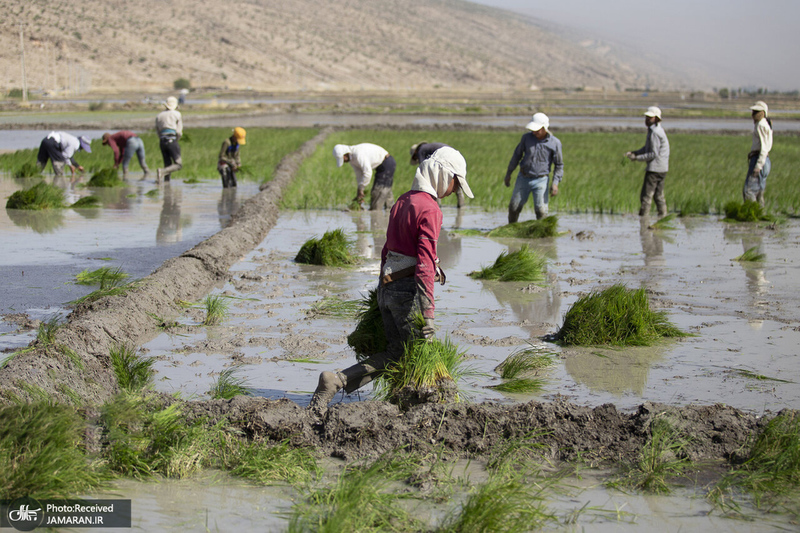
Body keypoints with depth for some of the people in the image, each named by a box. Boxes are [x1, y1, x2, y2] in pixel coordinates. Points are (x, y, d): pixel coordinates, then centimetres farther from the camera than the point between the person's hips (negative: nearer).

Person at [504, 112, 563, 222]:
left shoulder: (555, 143, -8)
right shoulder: (527, 137, -3)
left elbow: (559, 165, -1)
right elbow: (517, 155, 10)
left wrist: (555, 183, -11)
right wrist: (508, 173, 12)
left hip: (541, 180, -3)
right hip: (523, 179, 3)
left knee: (541, 210, -11)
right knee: (514, 207, 6)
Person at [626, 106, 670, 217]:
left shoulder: (655, 132, -16)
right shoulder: (655, 130, 15)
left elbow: (654, 154, -18)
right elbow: (646, 148, 20)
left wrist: (637, 158, -16)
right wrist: (633, 153, 8)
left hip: (655, 168, -10)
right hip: (662, 169, 10)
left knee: (646, 196, -8)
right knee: (659, 195, 14)